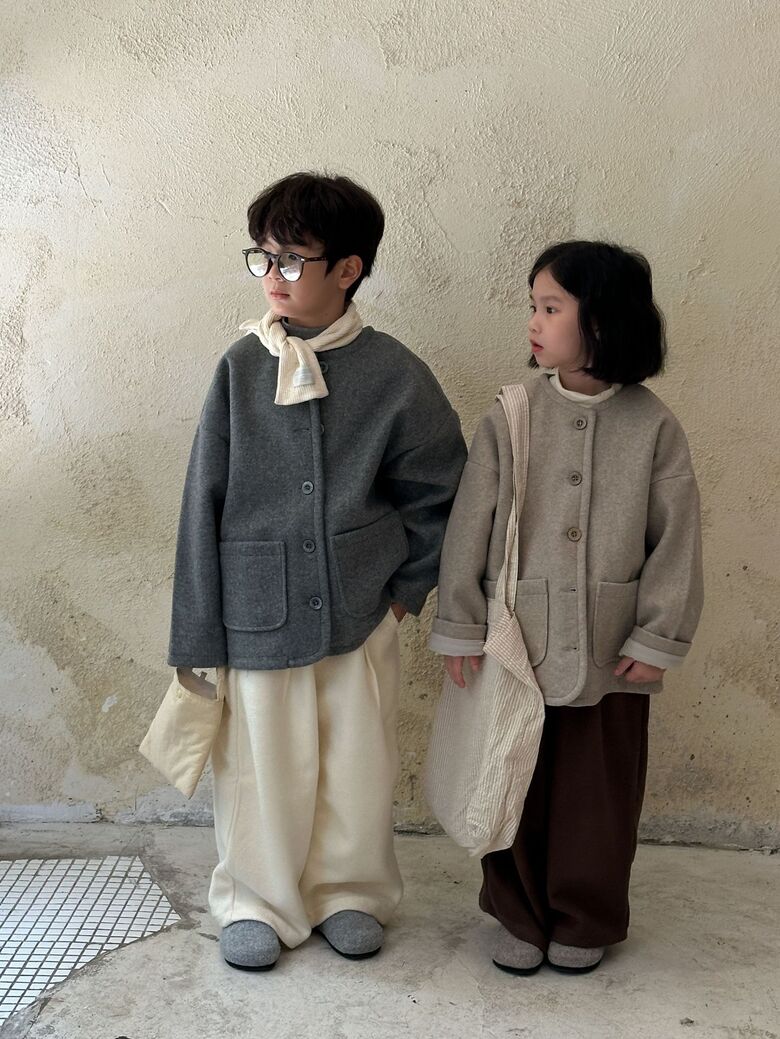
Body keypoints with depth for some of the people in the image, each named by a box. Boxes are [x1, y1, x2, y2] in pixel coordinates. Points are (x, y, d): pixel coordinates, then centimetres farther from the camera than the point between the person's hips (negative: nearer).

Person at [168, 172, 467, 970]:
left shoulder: (393, 375, -5)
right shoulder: (241, 367, -4)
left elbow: (440, 492, 6)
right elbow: (203, 506, -3)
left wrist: (410, 587, 3)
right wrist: (198, 636, -4)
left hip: (361, 611, 0)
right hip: (256, 612, 0)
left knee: (358, 763, 12)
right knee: (261, 764, 10)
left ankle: (351, 890, 36)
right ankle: (257, 900, 33)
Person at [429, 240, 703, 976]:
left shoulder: (653, 426, -5)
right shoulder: (509, 417, -4)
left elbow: (676, 538, -2)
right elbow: (469, 527, -3)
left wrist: (659, 639, -4)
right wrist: (460, 628, -3)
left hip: (610, 653, 0)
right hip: (516, 645, 1)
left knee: (599, 794, 13)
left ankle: (586, 922, 35)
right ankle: (519, 916, 34)